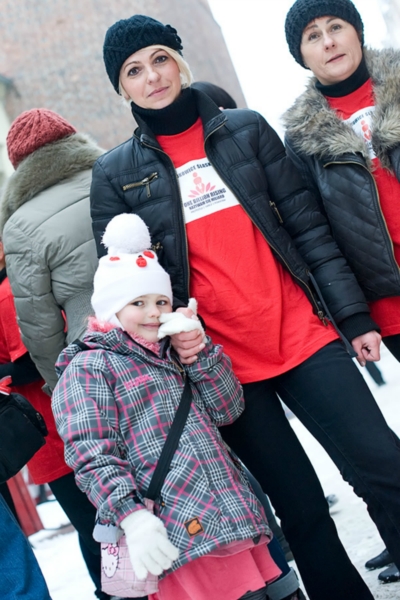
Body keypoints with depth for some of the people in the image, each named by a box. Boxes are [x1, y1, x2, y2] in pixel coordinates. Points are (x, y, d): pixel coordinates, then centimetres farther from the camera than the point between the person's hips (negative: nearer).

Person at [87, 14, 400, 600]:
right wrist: (168, 332, -14)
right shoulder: (115, 174, 4)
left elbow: (308, 226, 6)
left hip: (306, 339, 1)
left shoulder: (246, 129, 7)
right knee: (302, 510, 5)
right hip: (224, 367, -1)